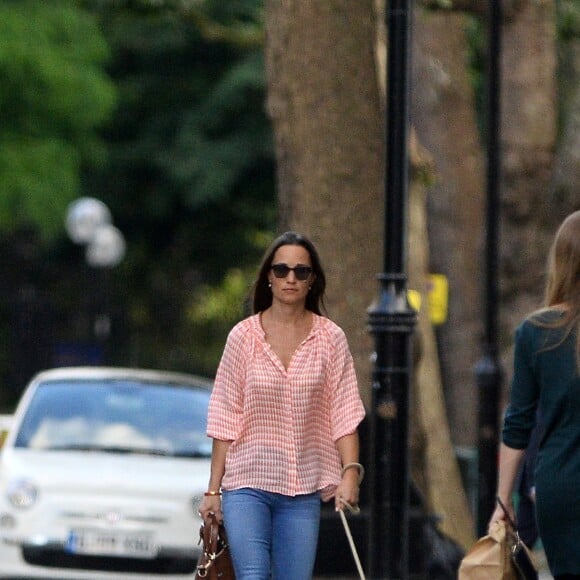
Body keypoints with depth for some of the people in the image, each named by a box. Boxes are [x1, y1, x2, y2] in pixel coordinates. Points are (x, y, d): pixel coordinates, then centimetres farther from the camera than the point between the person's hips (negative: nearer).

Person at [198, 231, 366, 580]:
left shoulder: (330, 339, 3)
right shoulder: (244, 336, 1)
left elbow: (345, 414, 0)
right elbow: (225, 419, 3)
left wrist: (350, 472, -14)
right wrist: (214, 489, 2)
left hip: (304, 489, 2)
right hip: (247, 483, -2)